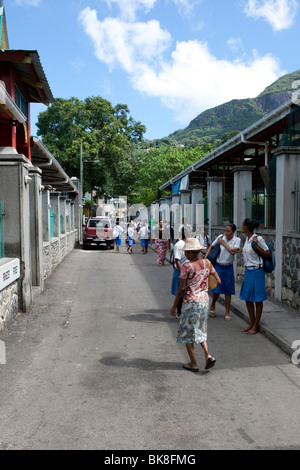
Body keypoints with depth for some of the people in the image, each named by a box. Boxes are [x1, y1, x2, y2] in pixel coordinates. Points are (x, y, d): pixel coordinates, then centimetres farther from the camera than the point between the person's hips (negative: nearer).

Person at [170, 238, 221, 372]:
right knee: (200, 330, 21)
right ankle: (208, 355, 3)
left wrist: (174, 306, -3)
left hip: (190, 302, -6)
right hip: (204, 301, 6)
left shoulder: (186, 266, -14)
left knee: (188, 332, 8)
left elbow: (181, 288, -12)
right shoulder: (207, 263, 2)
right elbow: (219, 281, 6)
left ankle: (193, 364, 13)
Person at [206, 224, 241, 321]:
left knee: (228, 291, 4)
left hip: (228, 268, 0)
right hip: (218, 266, 0)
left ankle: (227, 312, 17)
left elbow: (233, 252, -23)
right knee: (216, 290, 0)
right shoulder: (220, 237, -4)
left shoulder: (237, 240, -7)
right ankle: (213, 306, 28)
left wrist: (223, 242, -17)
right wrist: (206, 258, 1)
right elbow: (211, 247, 11)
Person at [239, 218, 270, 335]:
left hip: (256, 271, -8)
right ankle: (252, 322, 27)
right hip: (247, 271, 8)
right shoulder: (247, 238, 7)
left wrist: (256, 245, -21)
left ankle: (256, 325, 13)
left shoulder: (258, 239, -16)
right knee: (247, 298, 14)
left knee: (257, 299, 3)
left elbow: (267, 253, -14)